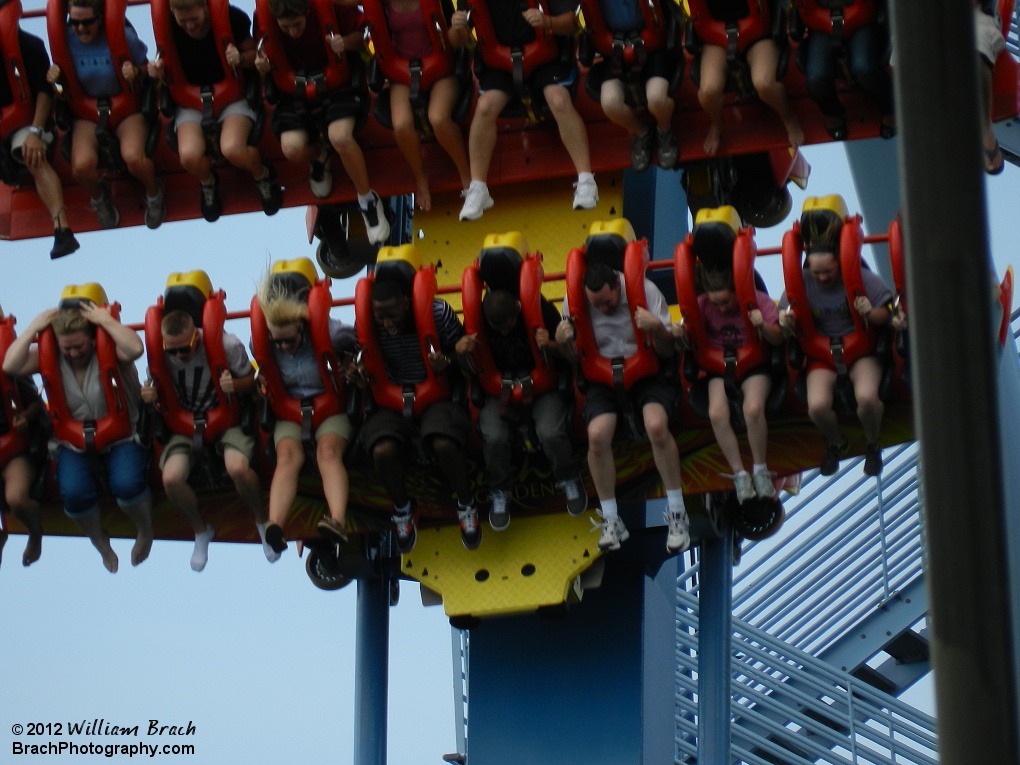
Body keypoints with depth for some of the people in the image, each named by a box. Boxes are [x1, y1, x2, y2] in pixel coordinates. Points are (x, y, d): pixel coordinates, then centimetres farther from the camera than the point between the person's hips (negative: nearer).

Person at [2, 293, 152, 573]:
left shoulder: (109, 350, -12)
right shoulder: (47, 356, -4)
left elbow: (135, 349, -36)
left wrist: (106, 320, -29)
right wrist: (33, 328, -18)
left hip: (121, 435, -2)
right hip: (73, 442, 2)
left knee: (126, 485, -31)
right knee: (74, 493, -26)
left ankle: (145, 531, 7)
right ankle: (100, 543, 9)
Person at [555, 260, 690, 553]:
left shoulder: (645, 291, -12)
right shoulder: (574, 302, -7)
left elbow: (667, 351, -6)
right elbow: (573, 357, 4)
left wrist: (657, 329, -28)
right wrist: (563, 342, -19)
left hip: (645, 372, -1)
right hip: (602, 377, 1)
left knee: (657, 425, -32)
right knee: (597, 435, -28)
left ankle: (677, 513, -16)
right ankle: (610, 521, -11)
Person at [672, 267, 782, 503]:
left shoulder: (758, 300, -10)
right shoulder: (703, 304, -7)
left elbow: (777, 339, -6)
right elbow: (691, 338, -7)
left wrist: (763, 326, -28)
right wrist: (680, 333, -31)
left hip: (754, 364, -2)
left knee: (753, 409, -32)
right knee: (717, 413, -27)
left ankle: (760, 470, -10)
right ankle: (740, 474, -12)